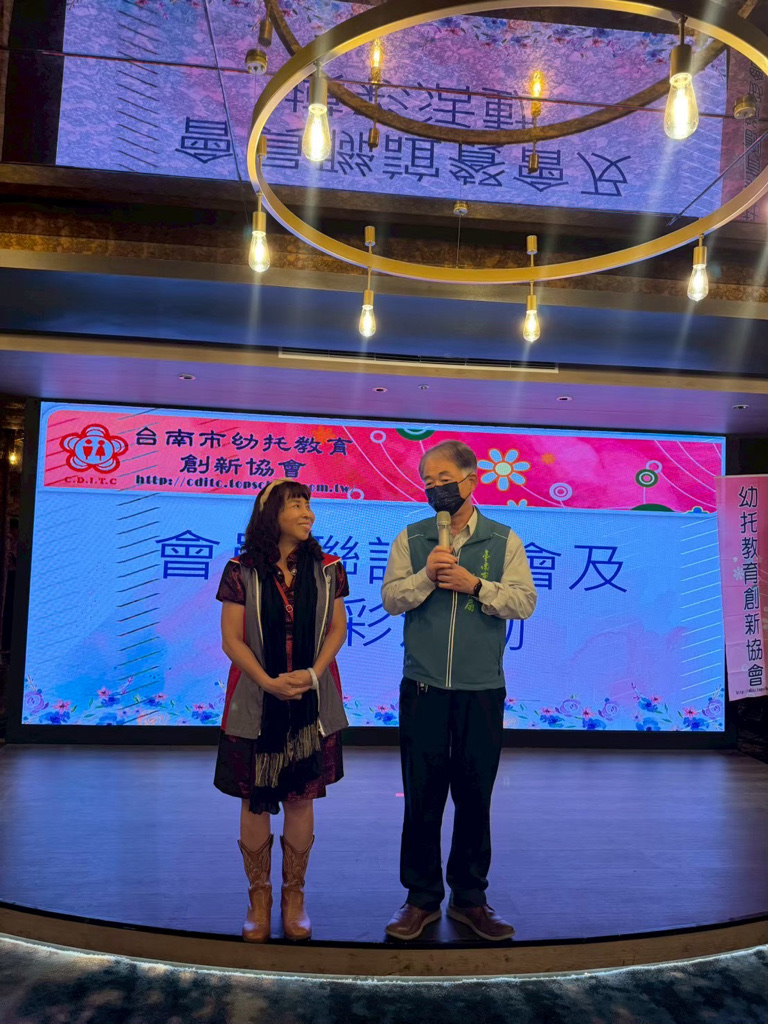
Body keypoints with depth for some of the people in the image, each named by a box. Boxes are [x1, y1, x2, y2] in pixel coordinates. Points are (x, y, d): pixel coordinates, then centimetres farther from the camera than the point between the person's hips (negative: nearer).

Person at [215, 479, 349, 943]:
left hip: (312, 701, 1)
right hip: (255, 702, -1)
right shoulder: (242, 572, -4)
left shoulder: (327, 569, 2)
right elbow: (232, 639, -4)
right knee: (255, 802, 6)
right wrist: (269, 682, -16)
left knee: (301, 800, 8)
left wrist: (312, 673, -13)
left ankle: (294, 895, 25)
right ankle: (259, 896, 24)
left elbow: (337, 629, 3)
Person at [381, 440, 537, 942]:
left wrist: (475, 584, -15)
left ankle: (470, 897, 26)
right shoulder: (410, 539, 6)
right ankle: (422, 898, 21)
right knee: (422, 794, 6)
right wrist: (426, 575, -16)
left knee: (475, 794, 9)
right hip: (423, 686, 0)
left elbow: (524, 601, -4)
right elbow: (391, 600, 0)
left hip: (483, 688, 0)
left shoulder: (504, 540, 4)